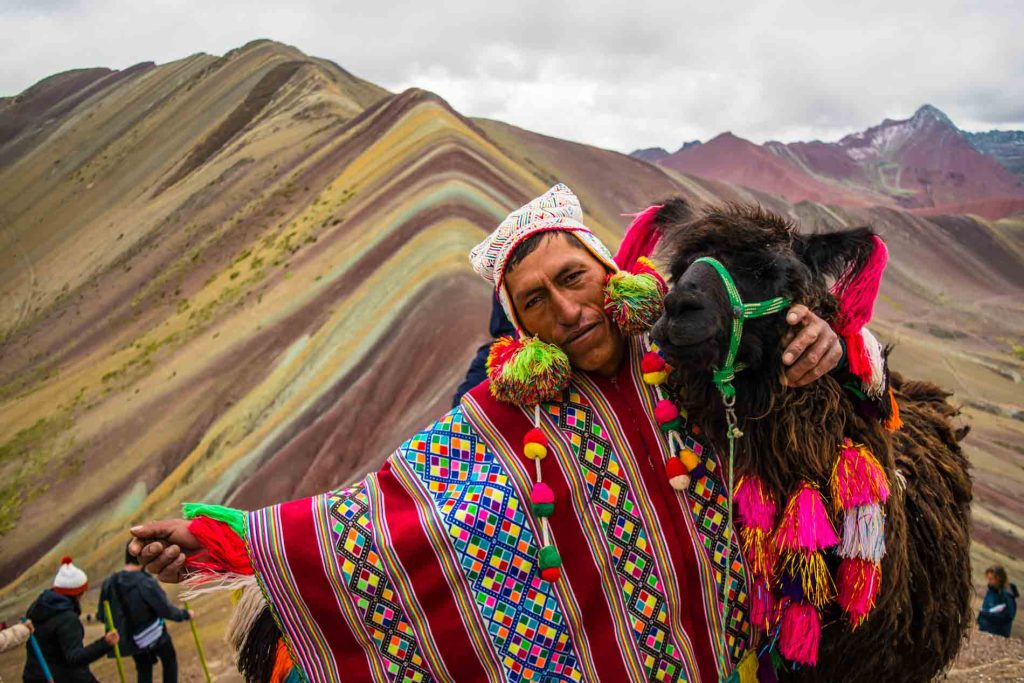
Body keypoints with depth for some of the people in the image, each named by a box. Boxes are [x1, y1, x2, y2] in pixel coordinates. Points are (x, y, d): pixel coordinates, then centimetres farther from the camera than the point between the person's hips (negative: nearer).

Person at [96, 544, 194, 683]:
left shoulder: (109, 583, -14)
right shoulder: (146, 583, -30)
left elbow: (102, 615, -3)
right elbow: (166, 610, -22)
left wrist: (98, 616, 21)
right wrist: (185, 614, -4)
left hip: (133, 638, 5)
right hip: (154, 634, -5)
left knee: (144, 670, 23)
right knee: (170, 660, 22)